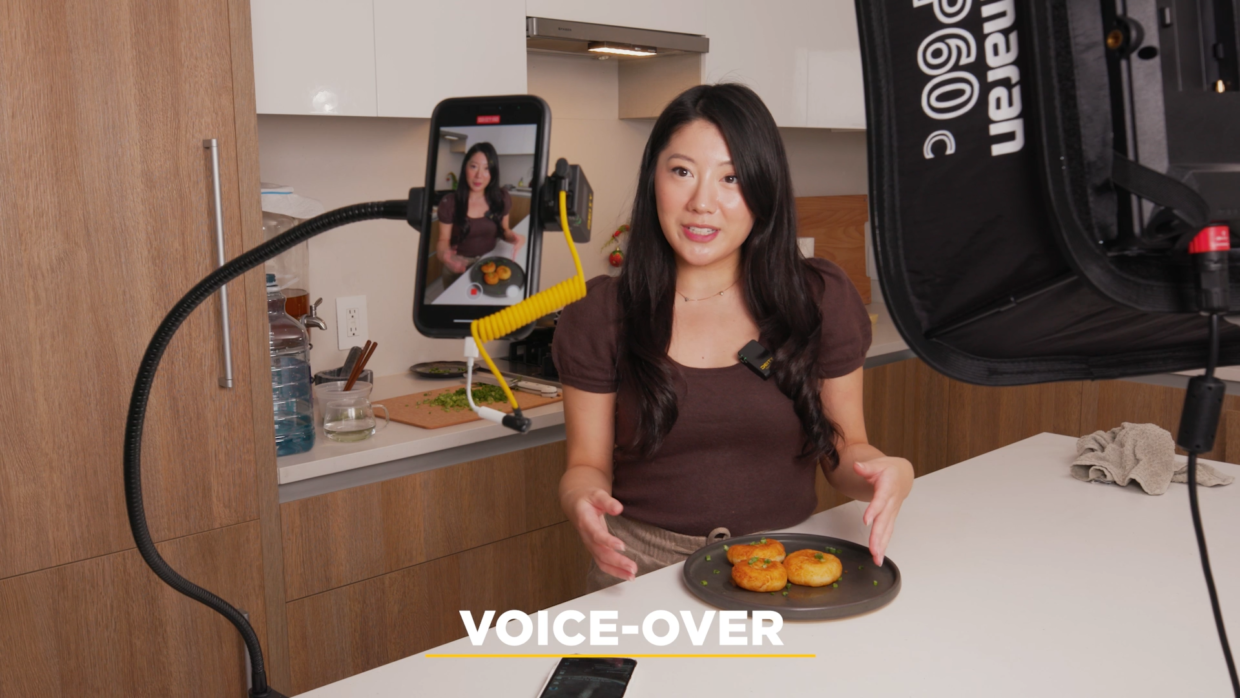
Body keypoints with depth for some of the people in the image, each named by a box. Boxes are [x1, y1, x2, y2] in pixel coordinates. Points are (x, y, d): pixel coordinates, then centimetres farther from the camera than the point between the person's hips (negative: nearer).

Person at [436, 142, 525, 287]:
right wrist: (444, 255, -29)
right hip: (459, 265, -2)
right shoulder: (449, 203, -14)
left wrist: (513, 237, -13)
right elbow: (444, 240, -6)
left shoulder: (502, 199, -6)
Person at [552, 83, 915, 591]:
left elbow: (844, 448, 10)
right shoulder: (599, 315, 0)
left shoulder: (823, 300, 2)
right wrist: (583, 501, -17)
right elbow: (588, 464, 6)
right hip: (645, 568, 0)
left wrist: (886, 472, -12)